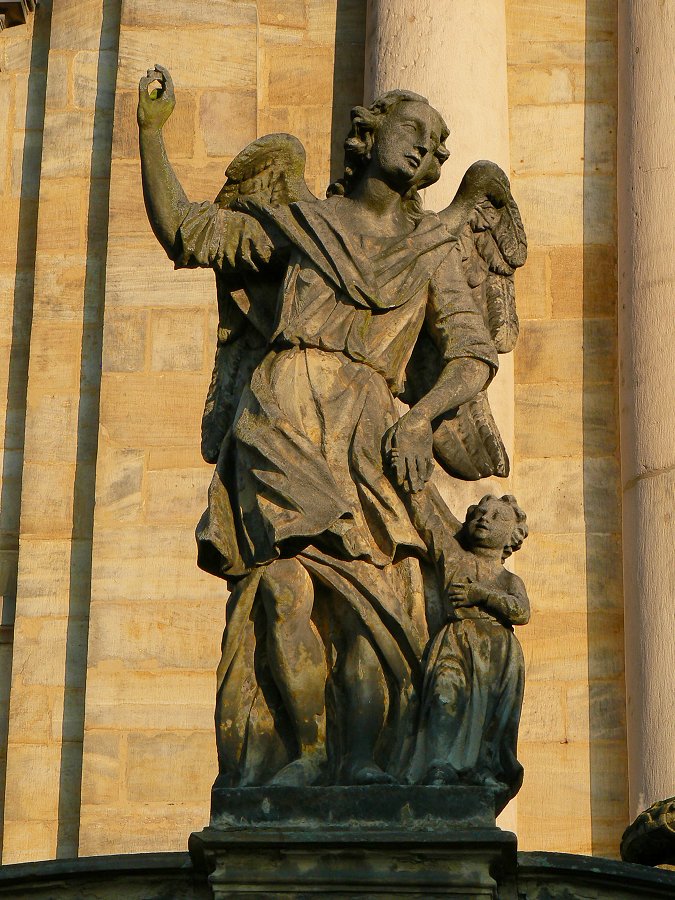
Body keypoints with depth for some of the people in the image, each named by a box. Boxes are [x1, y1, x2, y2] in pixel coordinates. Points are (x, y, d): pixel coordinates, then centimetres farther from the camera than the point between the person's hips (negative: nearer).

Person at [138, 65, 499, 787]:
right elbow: (180, 229, 19)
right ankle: (301, 755, -22)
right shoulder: (296, 225, 22)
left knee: (378, 595, -17)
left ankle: (364, 765, -20)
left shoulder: (433, 251, 23)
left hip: (364, 434, 1)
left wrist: (418, 420, -5)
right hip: (280, 415, -1)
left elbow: (472, 356, 13)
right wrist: (151, 129, 10)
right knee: (289, 578, -22)